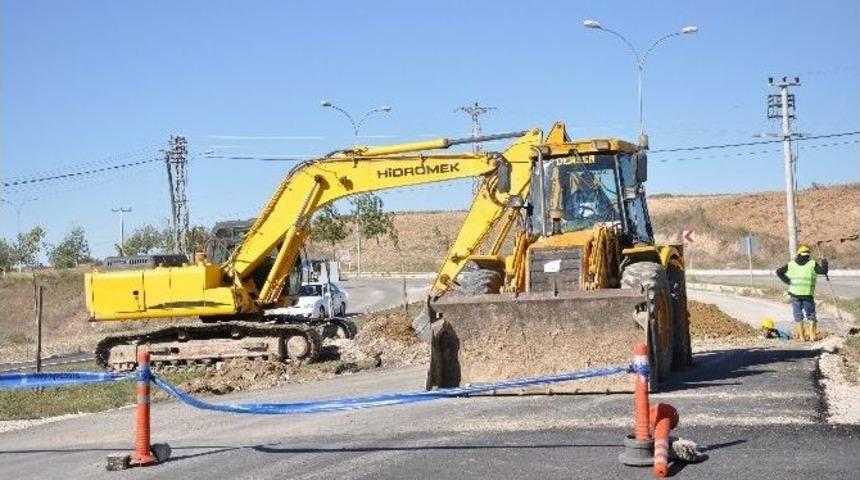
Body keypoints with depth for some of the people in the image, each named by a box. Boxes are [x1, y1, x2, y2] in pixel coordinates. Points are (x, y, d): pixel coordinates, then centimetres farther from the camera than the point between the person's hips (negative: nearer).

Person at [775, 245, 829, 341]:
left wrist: (787, 281, 3)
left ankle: (801, 336, 10)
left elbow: (779, 271, 3)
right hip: (807, 294, -2)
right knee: (811, 315, 13)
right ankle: (812, 335, 10)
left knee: (798, 316, 10)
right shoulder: (812, 264, -2)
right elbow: (823, 271, -2)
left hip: (795, 294, 2)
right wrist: (824, 263, 17)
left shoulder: (791, 264, 7)